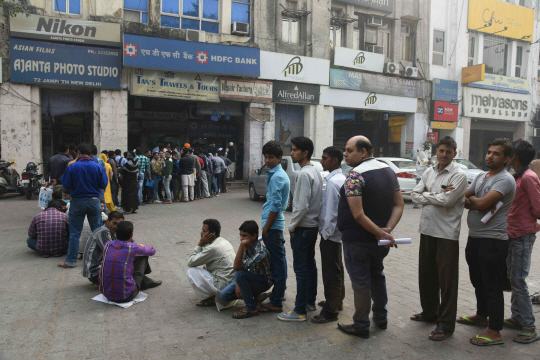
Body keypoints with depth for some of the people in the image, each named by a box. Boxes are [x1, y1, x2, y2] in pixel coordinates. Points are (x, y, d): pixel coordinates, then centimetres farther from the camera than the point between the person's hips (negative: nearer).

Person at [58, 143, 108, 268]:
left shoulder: (72, 167, -9)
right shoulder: (98, 167, -5)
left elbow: (66, 185, -7)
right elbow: (104, 185, -2)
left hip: (77, 202, -1)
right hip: (94, 201, 1)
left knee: (74, 233, 7)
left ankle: (71, 260, 12)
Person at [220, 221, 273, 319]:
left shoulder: (260, 252, -32)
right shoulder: (246, 246, -8)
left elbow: (238, 267, -36)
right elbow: (238, 265, -1)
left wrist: (241, 245, -42)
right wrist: (237, 285, -14)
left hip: (264, 281, -7)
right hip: (251, 277, 7)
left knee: (240, 274, -35)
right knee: (224, 295, -8)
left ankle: (251, 309, -19)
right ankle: (255, 295, 12)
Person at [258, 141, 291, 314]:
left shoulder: (277, 177, -17)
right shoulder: (280, 174, 13)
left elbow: (275, 206, -21)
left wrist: (266, 228, -15)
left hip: (273, 225, -10)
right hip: (276, 224, 10)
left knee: (277, 262, -3)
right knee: (278, 260, 20)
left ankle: (276, 303, 6)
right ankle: (279, 292, 35)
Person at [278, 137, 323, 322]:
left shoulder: (304, 174, -19)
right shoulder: (315, 172, 11)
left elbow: (302, 205, -24)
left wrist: (292, 226, -12)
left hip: (303, 228, -10)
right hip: (313, 225, 10)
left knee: (301, 269, -3)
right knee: (310, 264, 17)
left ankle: (300, 311, 5)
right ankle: (311, 301, 30)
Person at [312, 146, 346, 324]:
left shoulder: (333, 182, -20)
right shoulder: (341, 179, 9)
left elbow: (331, 211, -22)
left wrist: (326, 233, -15)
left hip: (330, 233, -10)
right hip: (337, 232, 10)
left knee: (331, 273, -1)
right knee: (337, 269, 21)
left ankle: (331, 311, 10)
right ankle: (336, 301, 36)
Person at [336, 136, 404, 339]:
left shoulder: (355, 175, -21)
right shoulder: (389, 170, 4)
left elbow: (358, 215, -27)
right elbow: (399, 205, 2)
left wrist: (381, 233, -19)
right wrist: (387, 229, -9)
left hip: (357, 240, -7)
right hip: (379, 242, 8)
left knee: (361, 283, 5)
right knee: (377, 276, 24)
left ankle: (361, 326, 20)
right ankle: (381, 318, 38)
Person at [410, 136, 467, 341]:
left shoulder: (459, 175, -8)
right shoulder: (428, 173, 11)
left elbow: (446, 200, -19)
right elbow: (415, 195, 2)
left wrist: (426, 195, -5)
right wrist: (437, 195, -11)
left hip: (447, 233, -6)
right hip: (427, 230, 6)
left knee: (447, 279, 2)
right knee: (426, 275, 16)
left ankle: (446, 324, 13)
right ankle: (430, 312, 34)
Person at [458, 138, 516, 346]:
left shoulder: (505, 180, -15)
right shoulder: (480, 177, 12)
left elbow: (481, 204, -24)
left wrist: (470, 199, -3)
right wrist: (476, 203, -13)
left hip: (492, 241, -9)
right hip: (474, 237, 9)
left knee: (492, 287, -1)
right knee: (478, 281, 21)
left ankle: (494, 332, 9)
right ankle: (482, 316, 39)